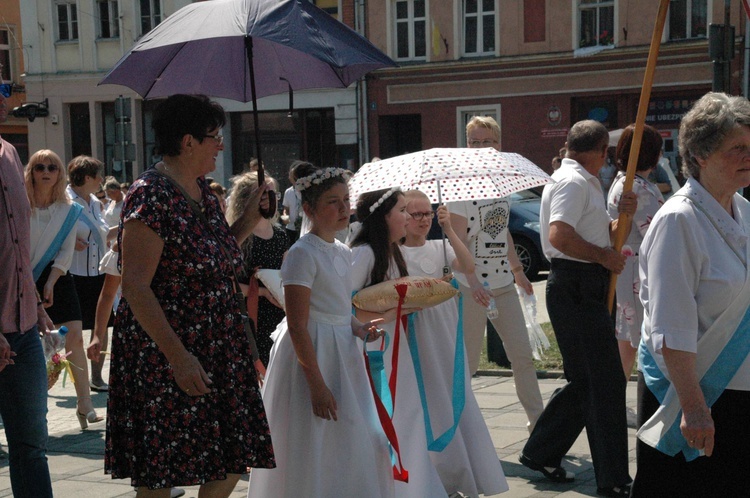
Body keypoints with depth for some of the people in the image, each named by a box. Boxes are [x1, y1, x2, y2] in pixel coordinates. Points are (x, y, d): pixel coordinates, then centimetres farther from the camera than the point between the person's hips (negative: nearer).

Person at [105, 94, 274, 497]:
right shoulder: (150, 196, -16)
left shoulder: (202, 192, 10)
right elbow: (135, 287, -21)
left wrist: (248, 221, 7)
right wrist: (178, 357, -26)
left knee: (229, 466, 11)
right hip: (163, 356, -8)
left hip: (218, 352, 9)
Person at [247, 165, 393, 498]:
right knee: (315, 455, -2)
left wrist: (359, 329, 0)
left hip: (343, 354, 8)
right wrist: (316, 384, -22)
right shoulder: (303, 253, -14)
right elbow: (297, 326, -19)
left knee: (362, 444, 12)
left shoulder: (343, 253, 11)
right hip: (311, 356, -8)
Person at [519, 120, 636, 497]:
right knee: (604, 382, -7)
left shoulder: (583, 183, 21)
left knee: (585, 381, 16)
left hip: (585, 290, 11)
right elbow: (560, 236, -25)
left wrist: (622, 214, 4)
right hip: (577, 288, -11)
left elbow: (600, 235, 23)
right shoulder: (573, 181, -12)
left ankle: (540, 453, 26)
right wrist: (604, 256, -15)